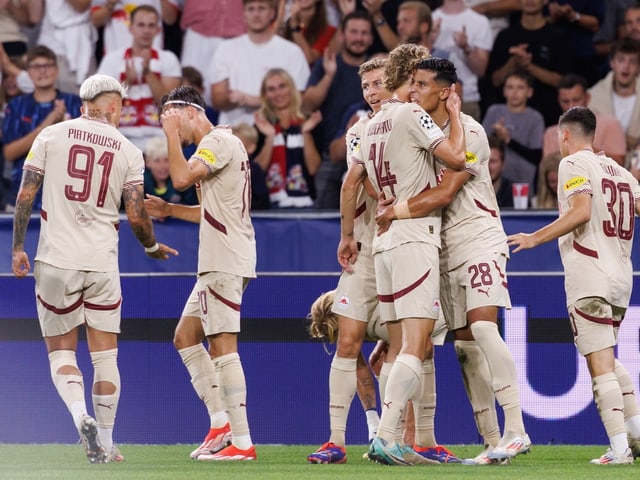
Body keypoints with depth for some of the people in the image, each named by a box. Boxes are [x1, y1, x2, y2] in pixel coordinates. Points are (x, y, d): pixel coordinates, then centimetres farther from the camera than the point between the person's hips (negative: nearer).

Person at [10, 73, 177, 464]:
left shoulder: (51, 136, 2)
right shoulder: (128, 151, 2)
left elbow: (26, 194, -1)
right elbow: (136, 215, -2)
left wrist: (18, 248, 6)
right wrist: (152, 247, 18)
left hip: (56, 260, 0)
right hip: (102, 263, 0)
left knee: (61, 352, 8)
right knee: (105, 356, 10)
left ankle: (82, 417, -17)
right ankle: (105, 443, 10)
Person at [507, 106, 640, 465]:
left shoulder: (574, 164, -3)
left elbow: (581, 212, -17)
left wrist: (535, 238, -12)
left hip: (589, 279, -8)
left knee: (600, 363, -8)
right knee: (609, 360, 21)